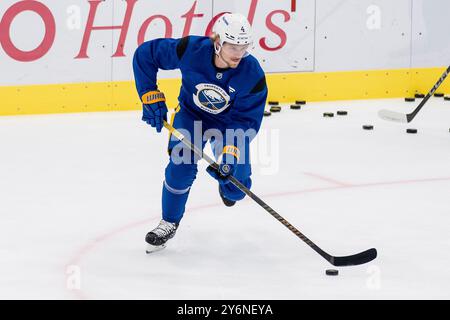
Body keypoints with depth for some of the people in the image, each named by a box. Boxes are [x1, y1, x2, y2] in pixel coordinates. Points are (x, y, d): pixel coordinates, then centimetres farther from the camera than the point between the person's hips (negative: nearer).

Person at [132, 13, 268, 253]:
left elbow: (248, 119, -24)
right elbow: (145, 53, -20)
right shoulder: (190, 50, -32)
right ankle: (169, 223, 5)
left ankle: (226, 185, 36)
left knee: (236, 187, -5)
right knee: (181, 167, -19)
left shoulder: (253, 75, -31)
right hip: (191, 113, 0)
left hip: (230, 121, 0)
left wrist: (230, 152, -37)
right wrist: (151, 96, -22)